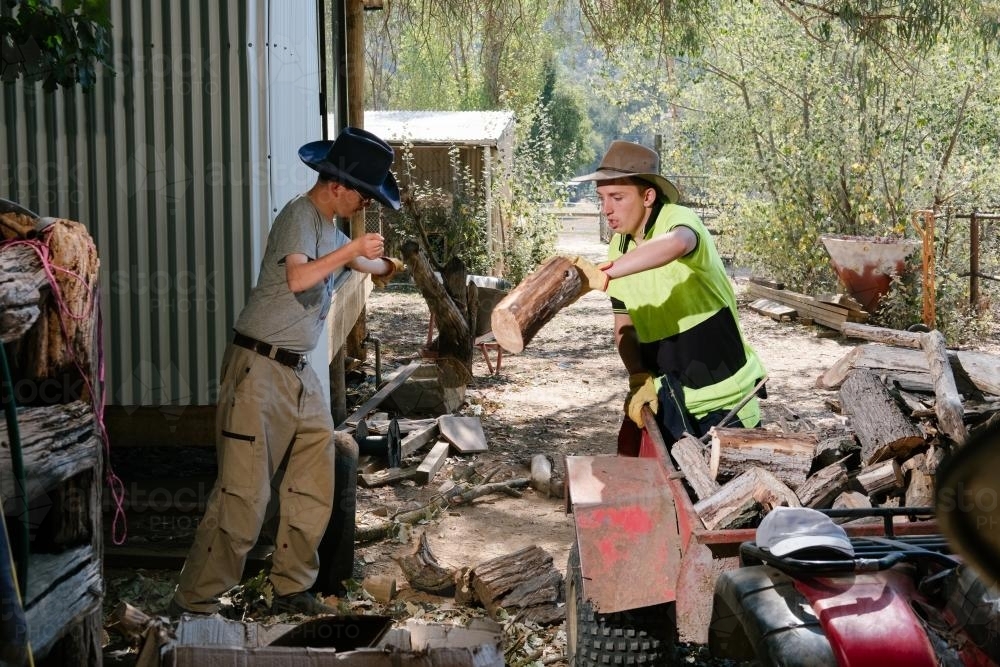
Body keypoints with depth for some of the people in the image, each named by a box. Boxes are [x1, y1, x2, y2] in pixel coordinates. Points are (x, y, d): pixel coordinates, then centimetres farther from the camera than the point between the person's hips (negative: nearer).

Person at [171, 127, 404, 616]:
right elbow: (298, 278, -30)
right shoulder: (299, 215, -12)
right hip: (260, 369, -10)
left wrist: (393, 265, 27)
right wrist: (352, 249, -25)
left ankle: (291, 589, 21)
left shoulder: (328, 226, 18)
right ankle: (193, 604, -2)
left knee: (313, 487, 9)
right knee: (243, 493, -10)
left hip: (299, 372, 10)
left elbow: (366, 265, 38)